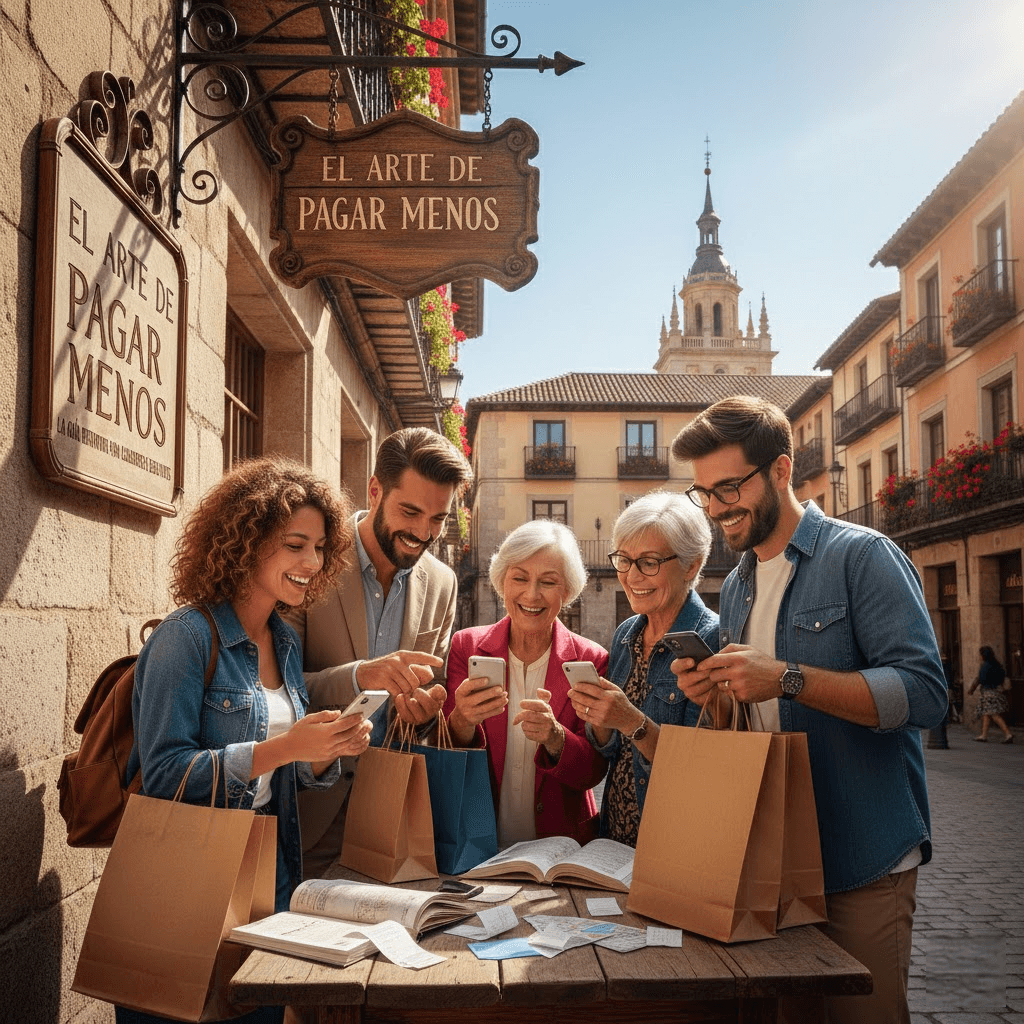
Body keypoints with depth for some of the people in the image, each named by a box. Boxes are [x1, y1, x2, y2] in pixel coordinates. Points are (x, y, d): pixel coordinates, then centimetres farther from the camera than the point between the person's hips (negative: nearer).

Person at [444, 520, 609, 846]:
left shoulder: (591, 660, 0)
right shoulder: (466, 646, 2)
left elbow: (593, 772, -4)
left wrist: (554, 737, -23)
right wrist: (462, 721, -22)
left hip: (561, 842, -1)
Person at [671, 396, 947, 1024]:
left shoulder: (862, 557, -9)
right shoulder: (735, 588, 13)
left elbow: (924, 693, -19)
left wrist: (787, 678, -26)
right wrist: (714, 694, -2)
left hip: (862, 862, -6)